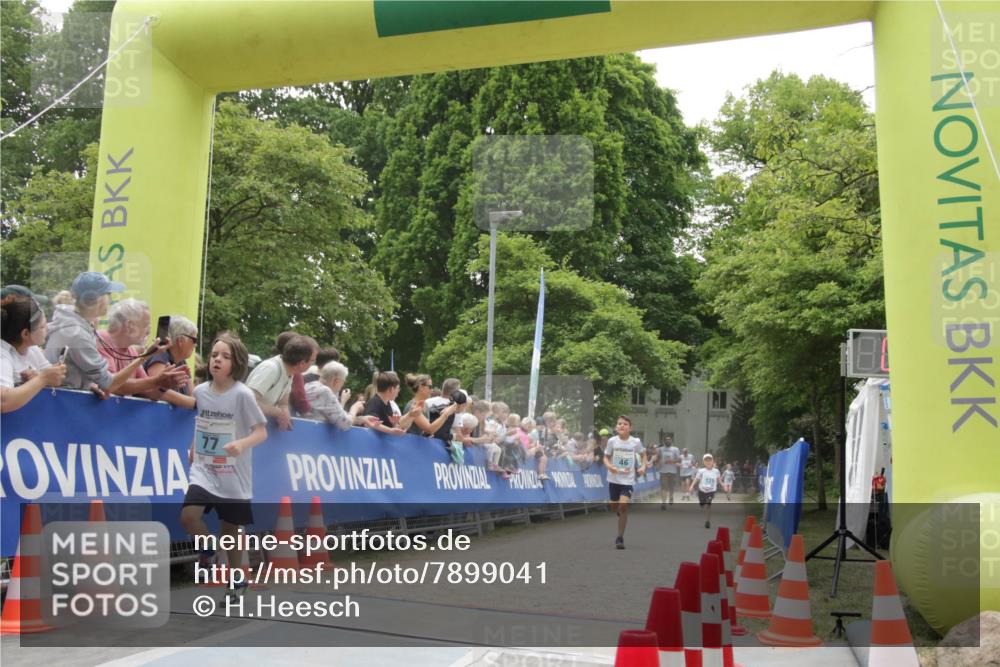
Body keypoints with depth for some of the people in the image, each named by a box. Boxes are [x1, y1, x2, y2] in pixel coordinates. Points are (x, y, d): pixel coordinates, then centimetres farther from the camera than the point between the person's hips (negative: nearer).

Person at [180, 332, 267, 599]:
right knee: (188, 516, -20)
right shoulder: (200, 391, 1)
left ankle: (237, 581, 31)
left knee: (231, 530, 8)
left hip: (233, 477, -3)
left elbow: (262, 431, -15)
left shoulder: (242, 394, -14)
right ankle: (207, 550, 12)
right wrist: (192, 450, 18)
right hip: (204, 470, 3)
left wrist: (241, 444, -33)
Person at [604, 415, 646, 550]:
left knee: (623, 506, -16)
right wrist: (609, 466, -18)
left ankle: (620, 538, -5)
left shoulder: (636, 442, -7)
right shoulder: (612, 441, -7)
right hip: (614, 478, 2)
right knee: (614, 508, 13)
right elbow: (606, 457, 2)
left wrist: (643, 466, -4)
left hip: (628, 479, -2)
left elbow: (643, 454, 12)